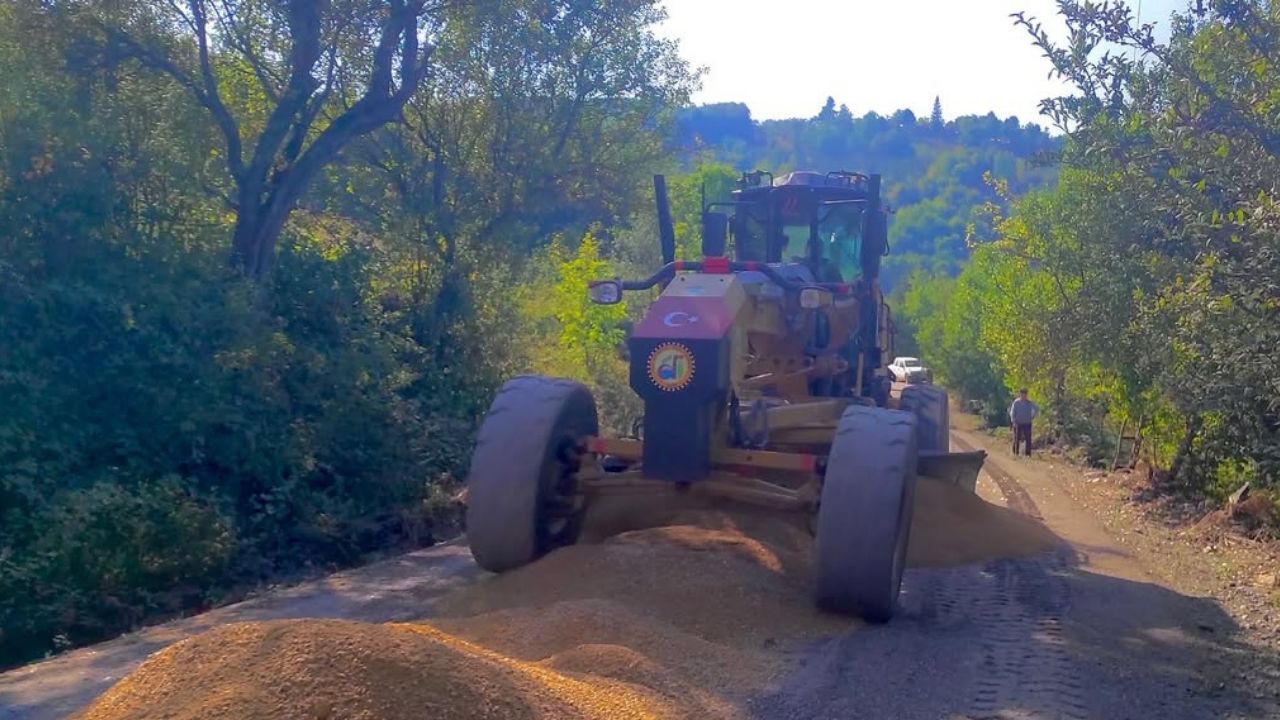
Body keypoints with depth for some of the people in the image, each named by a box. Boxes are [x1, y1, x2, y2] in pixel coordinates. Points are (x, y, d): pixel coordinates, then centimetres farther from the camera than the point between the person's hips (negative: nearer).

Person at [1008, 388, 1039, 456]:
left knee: (1028, 440, 0)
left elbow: (1037, 409, 16)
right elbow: (1012, 413, -2)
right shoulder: (1016, 402, -3)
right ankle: (1015, 453, 4)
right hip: (1018, 424, -2)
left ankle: (1028, 454, 5)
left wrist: (1032, 417, 7)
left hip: (1027, 424, 2)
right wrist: (1014, 421, -11)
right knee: (1016, 439, -1)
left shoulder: (1029, 403, 2)